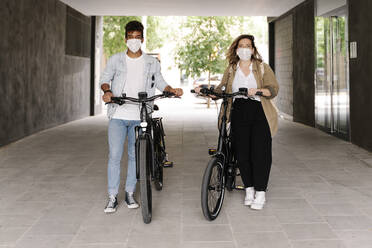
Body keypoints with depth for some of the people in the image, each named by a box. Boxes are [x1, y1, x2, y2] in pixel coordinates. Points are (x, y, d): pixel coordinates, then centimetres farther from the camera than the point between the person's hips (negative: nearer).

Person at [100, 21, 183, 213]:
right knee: (114, 155, -4)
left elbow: (159, 82, 15)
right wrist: (107, 91, -17)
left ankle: (130, 193, 21)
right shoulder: (116, 60, 7)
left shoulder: (152, 62, 9)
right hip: (118, 115, -1)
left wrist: (172, 90, -4)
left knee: (135, 155, 6)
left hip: (139, 117, 1)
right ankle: (112, 197, 6)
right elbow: (105, 78, 4)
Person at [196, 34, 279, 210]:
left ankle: (260, 193, 2)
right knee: (241, 153, 0)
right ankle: (249, 189, 17)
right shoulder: (231, 70, 15)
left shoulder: (263, 68, 8)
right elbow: (221, 90, 9)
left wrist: (258, 90, -20)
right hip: (238, 113, 2)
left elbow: (274, 89, -2)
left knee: (260, 152, -7)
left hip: (259, 113, -2)